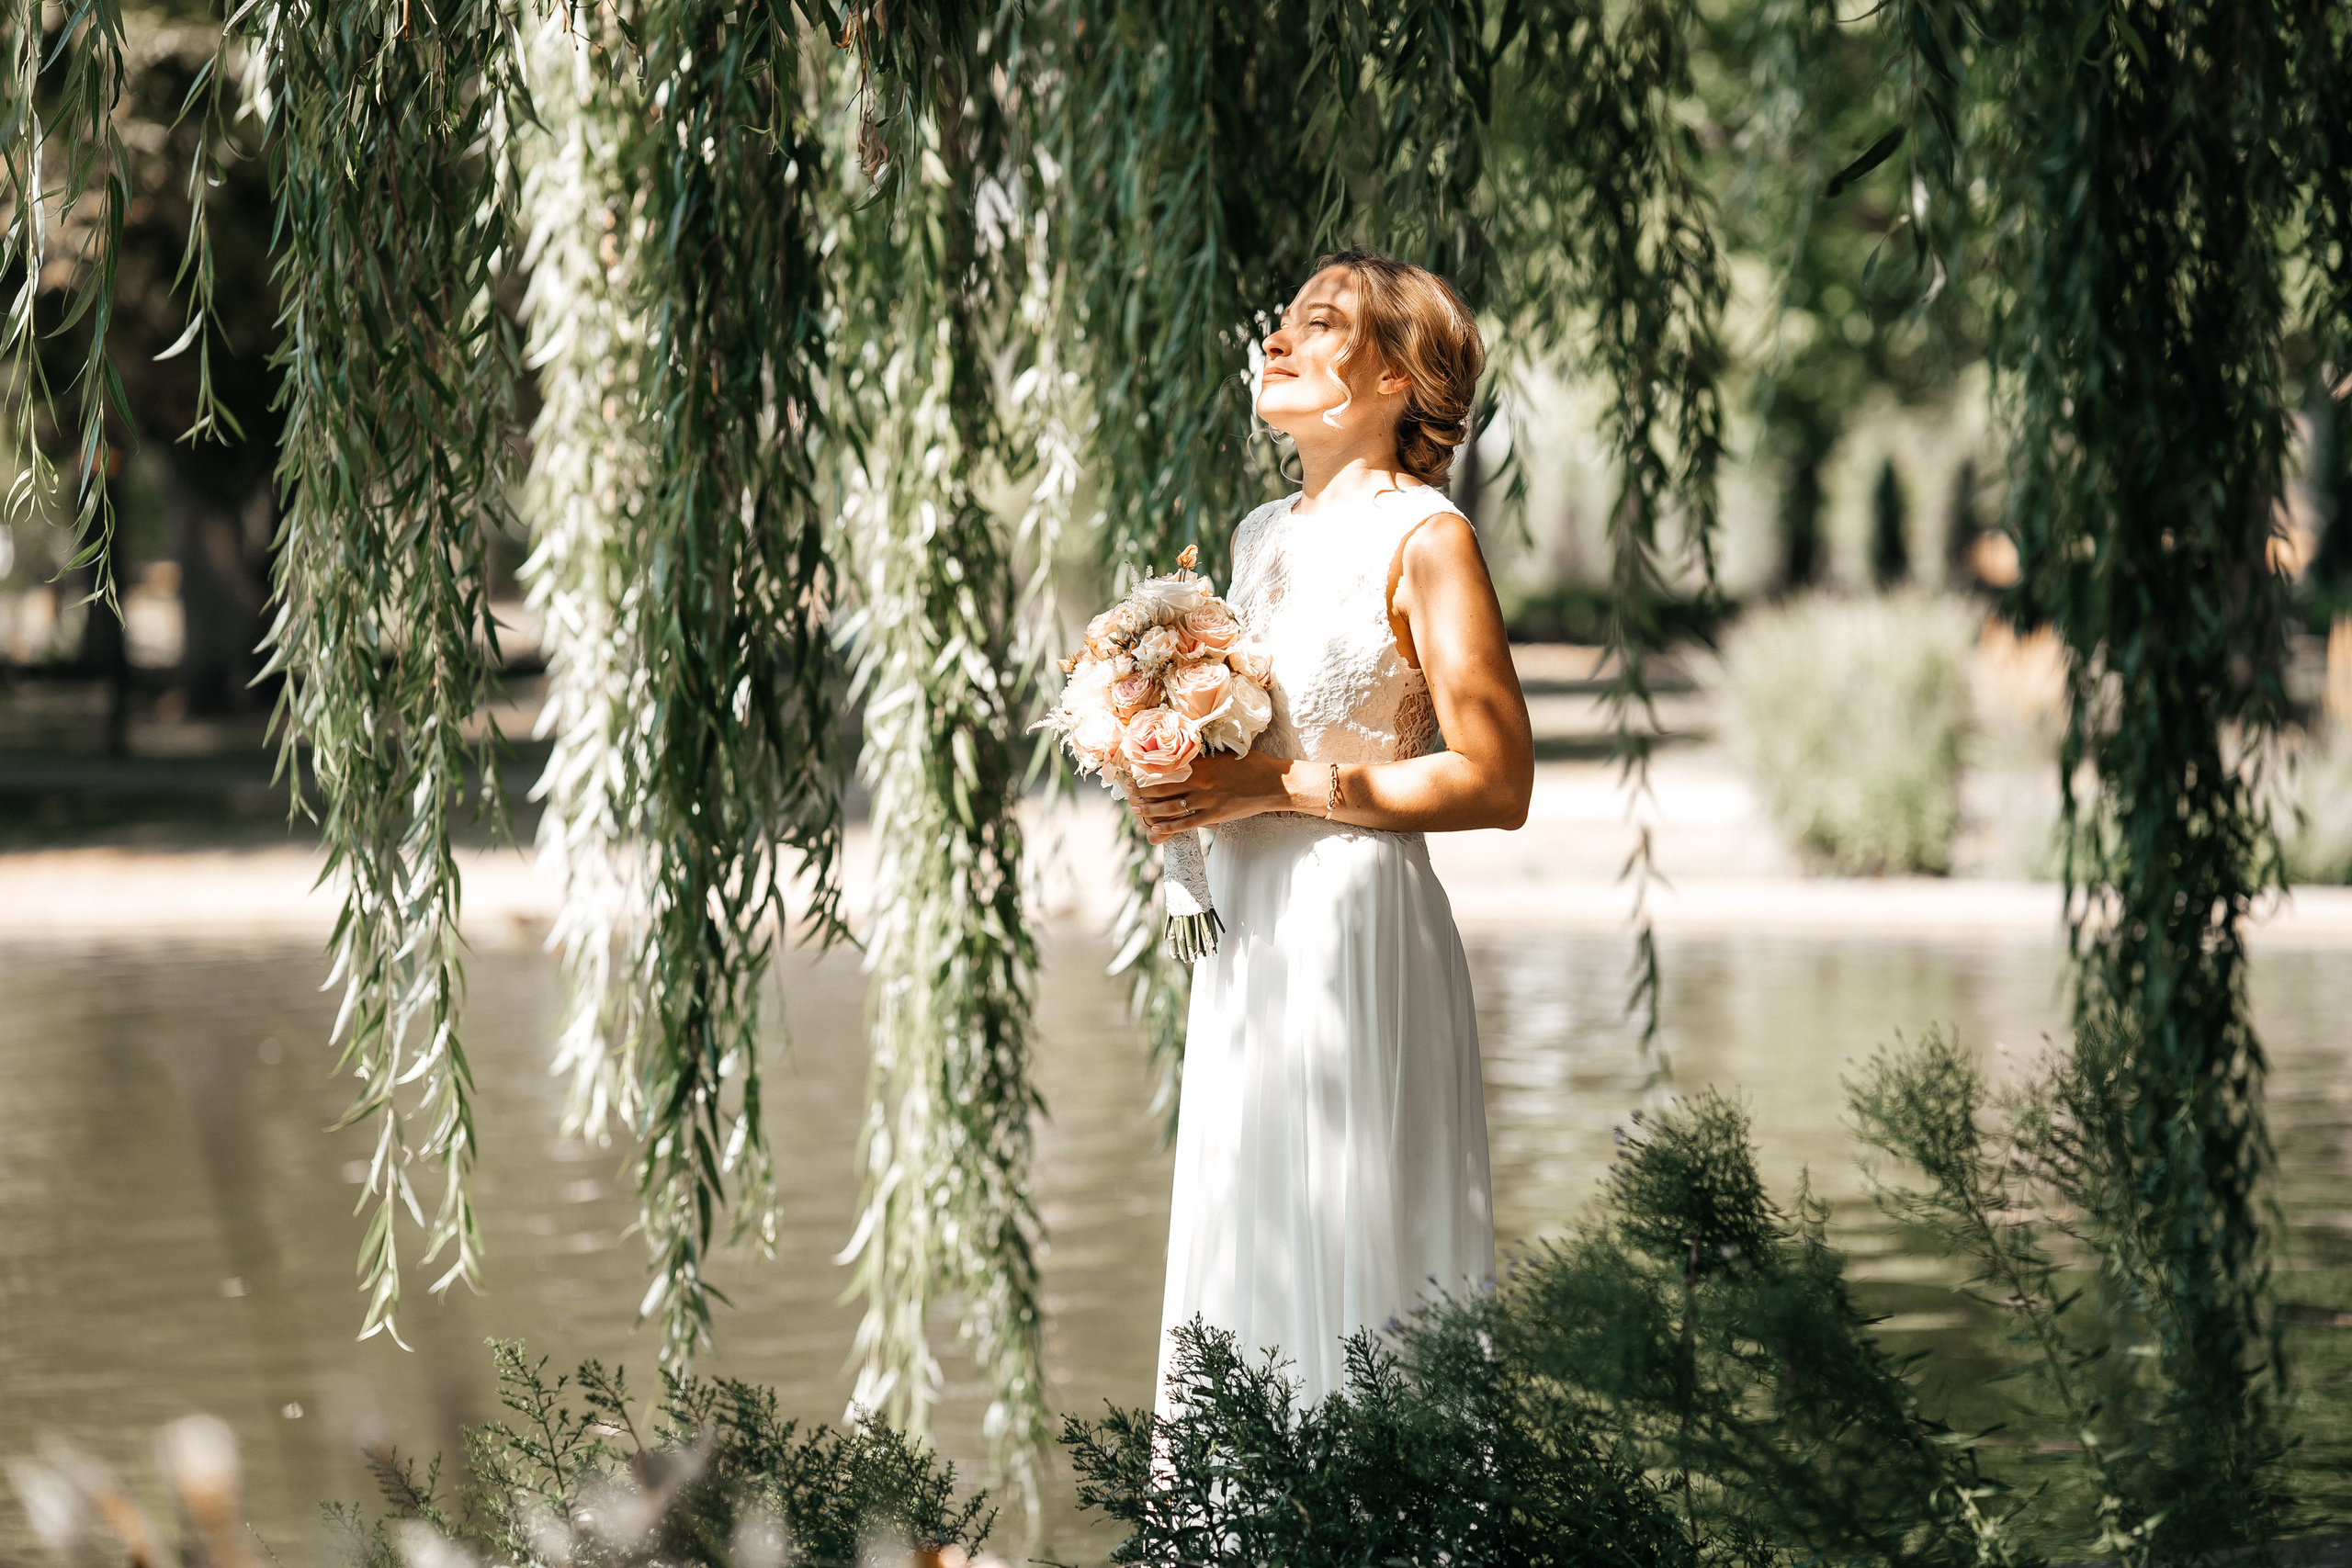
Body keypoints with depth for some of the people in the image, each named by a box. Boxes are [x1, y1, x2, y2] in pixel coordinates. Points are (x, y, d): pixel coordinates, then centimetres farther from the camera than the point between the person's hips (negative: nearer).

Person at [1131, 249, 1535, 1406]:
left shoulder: (1424, 541, -8)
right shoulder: (1262, 537, 15)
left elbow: (1493, 782, -14)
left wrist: (1273, 788, -15)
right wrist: (1181, 791, 6)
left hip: (1359, 928, -8)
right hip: (1247, 930, 8)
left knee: (1352, 1258, -6)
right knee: (1241, 1262, 9)